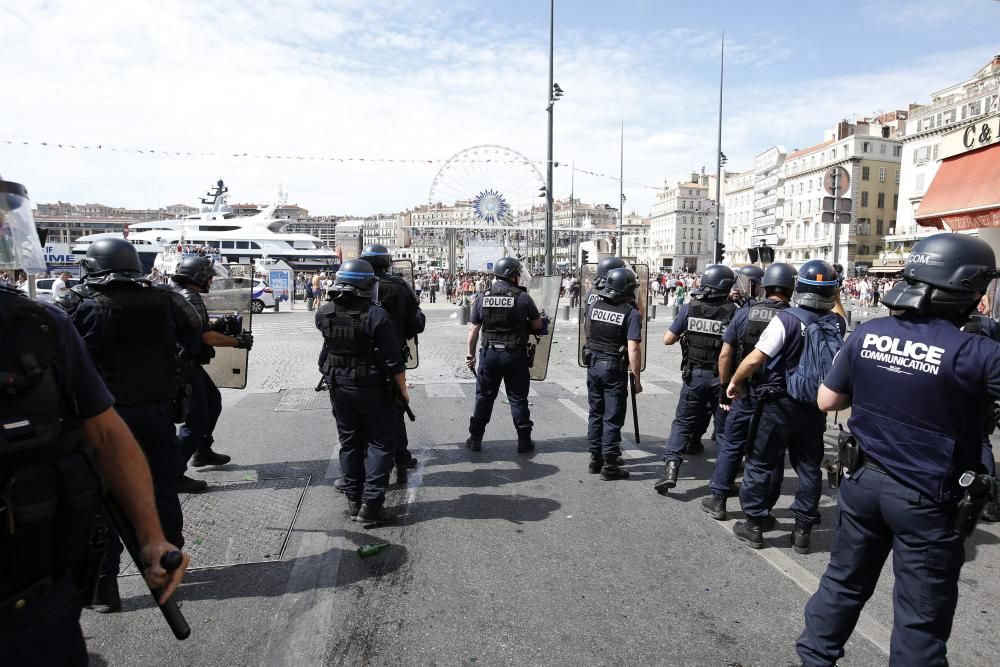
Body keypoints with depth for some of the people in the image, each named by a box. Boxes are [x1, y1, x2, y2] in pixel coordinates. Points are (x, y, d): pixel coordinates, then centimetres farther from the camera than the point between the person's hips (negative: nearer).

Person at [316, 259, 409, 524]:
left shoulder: (324, 315, -5)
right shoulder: (376, 315, -19)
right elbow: (393, 360, -17)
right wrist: (403, 390, -6)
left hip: (339, 388, 5)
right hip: (372, 389, -5)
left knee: (349, 442, 16)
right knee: (381, 443, 5)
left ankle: (353, 500, 23)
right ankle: (371, 504, 3)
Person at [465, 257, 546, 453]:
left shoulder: (482, 297, 0)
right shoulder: (522, 297, -7)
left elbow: (473, 329, 2)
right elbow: (538, 325, 2)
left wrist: (471, 353, 12)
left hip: (489, 354, 2)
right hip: (515, 355, -2)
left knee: (484, 397, 13)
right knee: (518, 398, 8)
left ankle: (475, 439, 18)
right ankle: (524, 441, 15)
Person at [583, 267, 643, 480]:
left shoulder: (593, 307, 0)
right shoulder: (631, 313, -14)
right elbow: (633, 349, -18)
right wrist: (636, 378, -13)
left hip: (593, 365, 5)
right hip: (615, 369, -5)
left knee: (596, 413, 16)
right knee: (612, 418, 2)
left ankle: (595, 458, 24)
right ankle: (609, 465, 7)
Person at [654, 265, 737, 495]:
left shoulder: (689, 308, -4)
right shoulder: (733, 311, -9)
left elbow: (667, 340, -2)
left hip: (694, 375, 1)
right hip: (721, 377, -1)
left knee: (683, 422, 11)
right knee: (724, 427, 13)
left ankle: (671, 468, -3)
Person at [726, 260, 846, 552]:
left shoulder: (786, 319, -19)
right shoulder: (836, 322, -2)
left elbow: (755, 358, -20)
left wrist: (735, 382, -7)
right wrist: (837, 295, 34)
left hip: (779, 404, -4)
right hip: (815, 407, 5)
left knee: (762, 463, 7)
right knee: (809, 467, 14)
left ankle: (754, 523, 16)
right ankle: (803, 529, 21)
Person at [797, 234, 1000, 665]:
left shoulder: (867, 334, -5)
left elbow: (827, 400, 3)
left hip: (864, 481, 5)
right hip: (927, 499, -4)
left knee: (844, 581, 22)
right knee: (920, 617, 12)